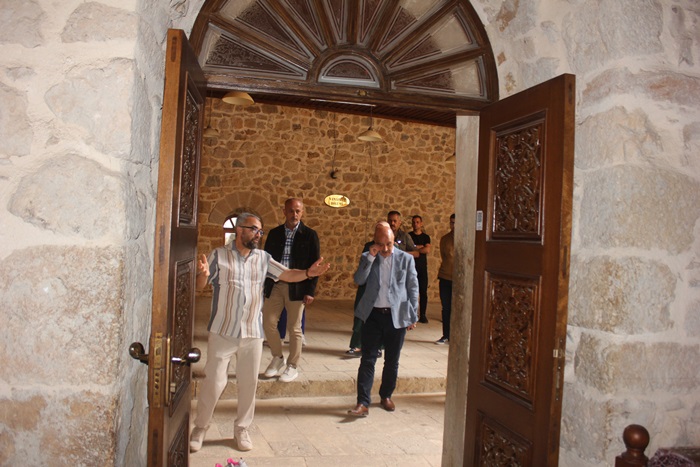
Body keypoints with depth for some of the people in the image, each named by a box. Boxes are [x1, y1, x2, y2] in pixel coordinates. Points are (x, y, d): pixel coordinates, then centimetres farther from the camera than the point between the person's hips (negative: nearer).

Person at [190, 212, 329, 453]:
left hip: (252, 334, 3)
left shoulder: (263, 258, 6)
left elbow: (287, 274, 1)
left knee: (249, 383, 11)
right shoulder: (219, 255, -4)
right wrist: (203, 274, -30)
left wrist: (308, 273, -18)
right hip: (222, 332, -3)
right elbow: (199, 286, -6)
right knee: (214, 382, 3)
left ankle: (241, 429, 28)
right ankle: (200, 428, 24)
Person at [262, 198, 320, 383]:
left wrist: (310, 291, -9)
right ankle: (278, 358, 26)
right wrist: (263, 285, 3)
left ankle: (292, 366, 20)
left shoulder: (309, 235, -3)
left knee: (294, 329, 4)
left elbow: (314, 265, -4)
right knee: (268, 323, 3)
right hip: (274, 286, 3)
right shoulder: (274, 233, 7)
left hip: (296, 288, -3)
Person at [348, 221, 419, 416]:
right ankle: (363, 403, 2)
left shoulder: (406, 259, 0)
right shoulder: (367, 257, 4)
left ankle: (386, 396, 30)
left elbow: (413, 289, 4)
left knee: (392, 361, 11)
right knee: (367, 360, -1)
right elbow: (358, 280, -10)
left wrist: (413, 316, 3)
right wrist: (370, 258, -17)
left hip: (397, 316, 0)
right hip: (372, 315, 0)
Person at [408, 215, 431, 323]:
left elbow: (427, 250, -6)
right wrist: (421, 247, -9)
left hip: (422, 267, 2)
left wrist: (414, 248, -8)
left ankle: (423, 315, 7)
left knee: (423, 291, 1)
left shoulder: (426, 237, 10)